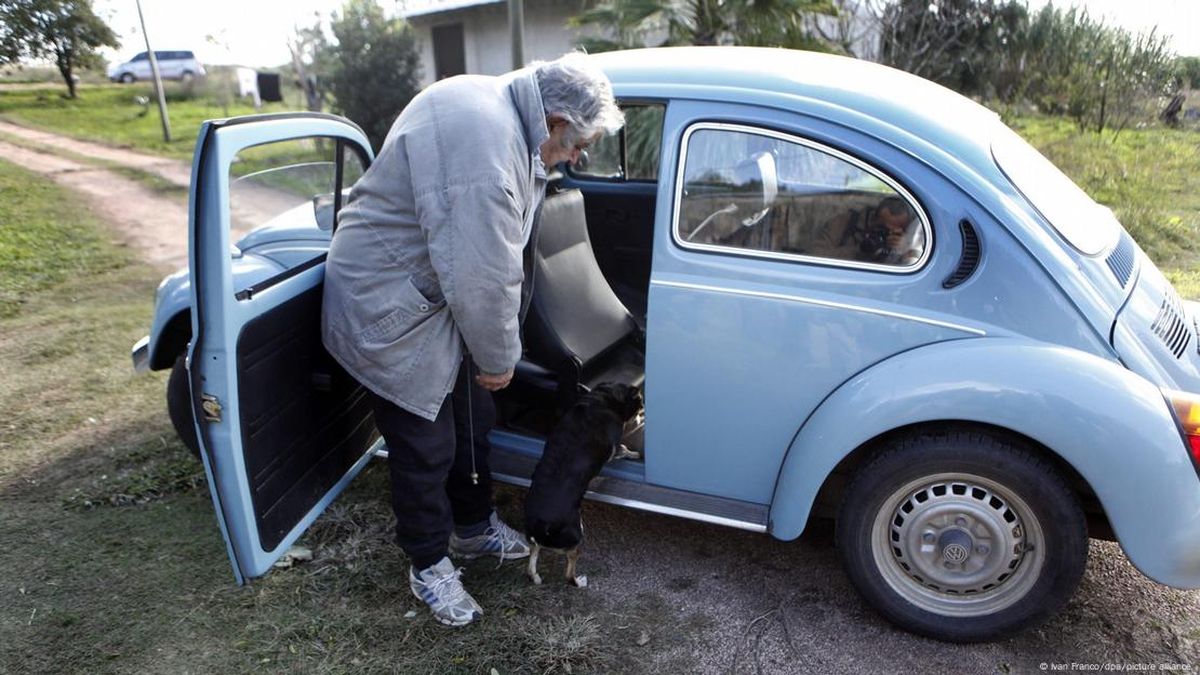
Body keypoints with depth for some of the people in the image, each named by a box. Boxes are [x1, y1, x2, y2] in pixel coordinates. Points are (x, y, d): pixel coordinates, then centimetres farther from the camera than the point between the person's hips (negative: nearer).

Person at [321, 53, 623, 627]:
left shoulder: (500, 105, 2)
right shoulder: (483, 149, -33)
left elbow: (496, 249, 11)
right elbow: (483, 278, -29)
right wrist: (498, 358, -12)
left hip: (443, 292, 10)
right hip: (392, 311, -10)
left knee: (473, 419, 19)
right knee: (425, 445, 4)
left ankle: (474, 526, 41)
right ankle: (428, 565, 27)